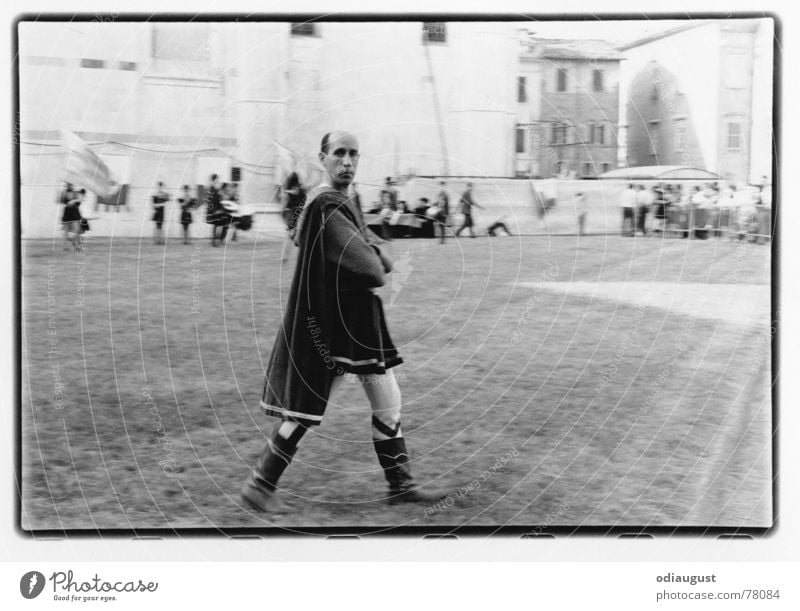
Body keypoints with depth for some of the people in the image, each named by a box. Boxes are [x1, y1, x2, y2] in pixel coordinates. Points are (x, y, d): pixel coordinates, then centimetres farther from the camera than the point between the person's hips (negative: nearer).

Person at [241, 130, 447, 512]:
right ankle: (259, 486, 14)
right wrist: (375, 261, -3)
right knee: (305, 411, -1)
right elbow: (373, 272, -25)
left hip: (359, 321, 10)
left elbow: (383, 261, 11)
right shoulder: (325, 206, -20)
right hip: (328, 322, -10)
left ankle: (401, 485, 23)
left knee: (388, 404, 12)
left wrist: (375, 252, -10)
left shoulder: (344, 205, 13)